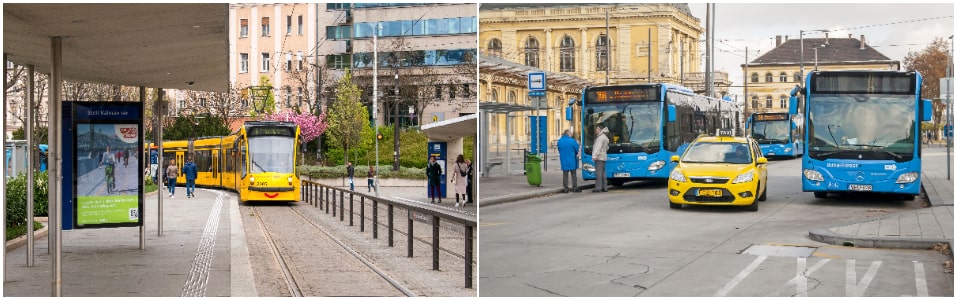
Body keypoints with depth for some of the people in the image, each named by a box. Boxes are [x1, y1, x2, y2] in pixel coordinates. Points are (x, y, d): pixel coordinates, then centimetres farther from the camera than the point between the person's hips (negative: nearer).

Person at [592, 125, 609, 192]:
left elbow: (598, 147, -20)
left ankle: (598, 188, -14)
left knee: (598, 172, -11)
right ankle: (604, 187, 11)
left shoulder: (600, 137, -10)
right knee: (602, 172, 11)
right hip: (603, 157, 10)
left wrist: (594, 155, -25)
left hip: (599, 157, -10)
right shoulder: (605, 137, 21)